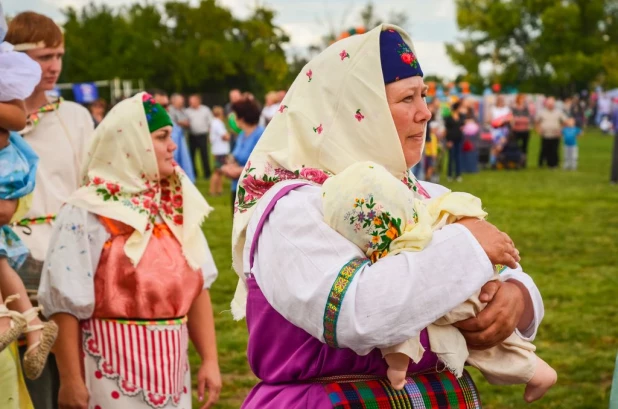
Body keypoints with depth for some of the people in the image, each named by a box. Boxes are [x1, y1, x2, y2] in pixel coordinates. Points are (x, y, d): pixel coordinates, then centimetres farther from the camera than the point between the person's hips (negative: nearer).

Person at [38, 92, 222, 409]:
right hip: (113, 376, -5)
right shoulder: (86, 214, -10)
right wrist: (71, 380, -11)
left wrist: (209, 359, 6)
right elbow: (65, 305, -11)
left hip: (170, 372, 5)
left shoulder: (177, 208, 8)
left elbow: (197, 288, 10)